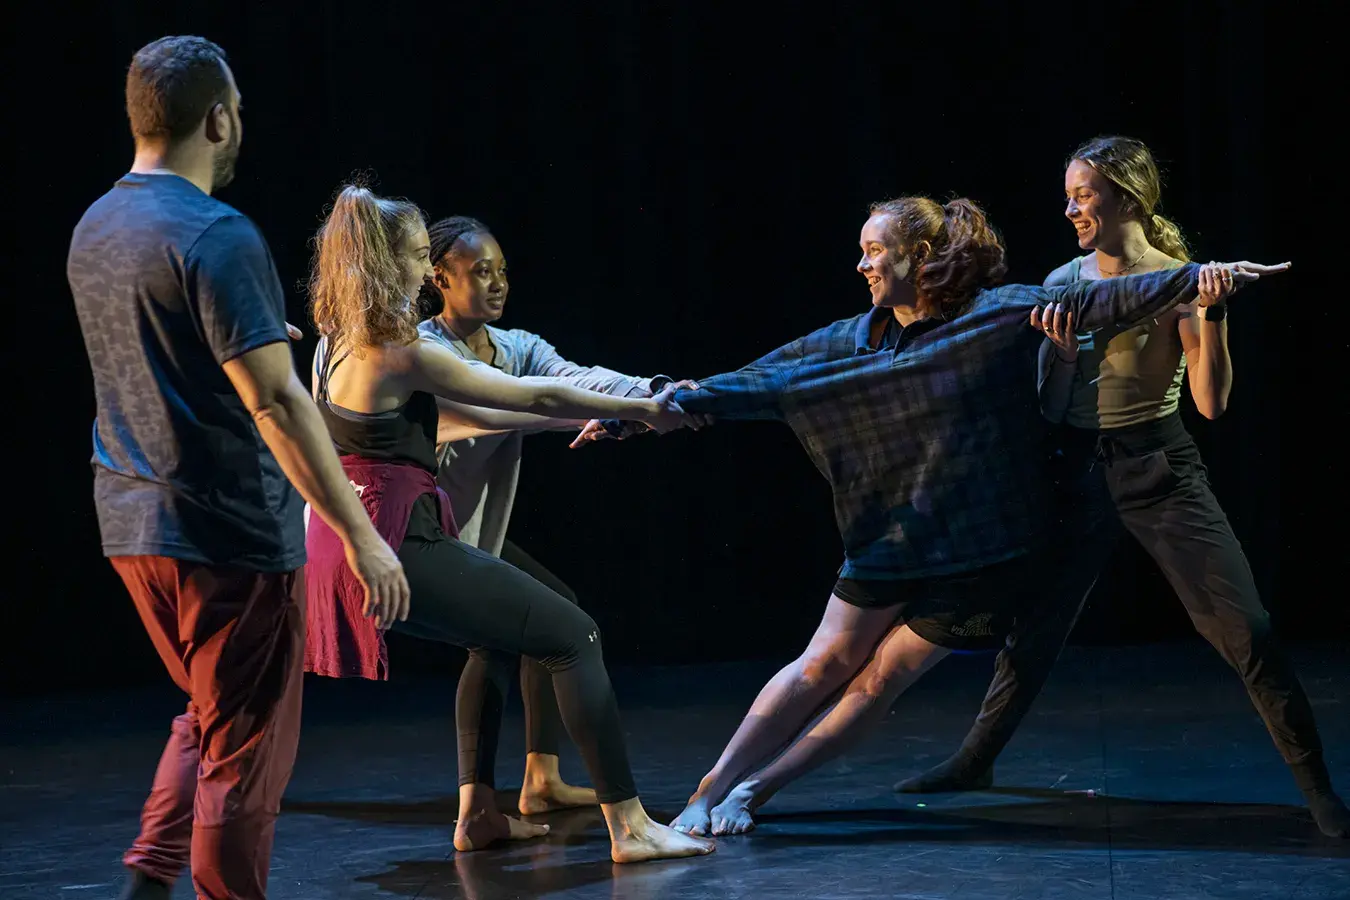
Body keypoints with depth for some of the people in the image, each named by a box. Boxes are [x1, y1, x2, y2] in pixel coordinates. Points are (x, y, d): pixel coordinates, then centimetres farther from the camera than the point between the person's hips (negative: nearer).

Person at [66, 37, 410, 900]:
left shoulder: (95, 229, 9)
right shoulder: (217, 237, -18)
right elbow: (275, 402, -23)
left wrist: (255, 337, 36)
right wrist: (360, 534, -20)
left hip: (133, 528, 9)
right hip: (228, 535, -8)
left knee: (208, 720, 23)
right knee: (245, 752, 3)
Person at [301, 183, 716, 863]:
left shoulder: (345, 349, 13)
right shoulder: (403, 354, -15)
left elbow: (463, 415, 20)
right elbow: (533, 397, -9)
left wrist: (569, 419, 22)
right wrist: (643, 410, 1)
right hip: (400, 551, -10)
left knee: (495, 633, 30)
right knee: (572, 636, -4)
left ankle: (478, 813, 27)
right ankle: (629, 827, -8)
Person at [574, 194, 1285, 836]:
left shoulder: (999, 314, -8)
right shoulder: (855, 341, 3)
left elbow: (1102, 301, -19)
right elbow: (753, 384, 3)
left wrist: (1200, 276, -33)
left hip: (983, 549, -3)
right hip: (890, 537, 3)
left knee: (880, 681, -1)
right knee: (826, 664, 3)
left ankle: (757, 786, 10)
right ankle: (711, 791, 10)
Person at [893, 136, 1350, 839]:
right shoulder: (1063, 283, 7)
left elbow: (1212, 402, -15)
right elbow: (1050, 400, 9)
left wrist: (1212, 312, -26)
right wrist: (1062, 350, -11)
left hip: (1158, 470, -5)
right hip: (1079, 469, 5)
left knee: (1245, 631, -13)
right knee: (1034, 623, 13)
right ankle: (974, 762, 30)